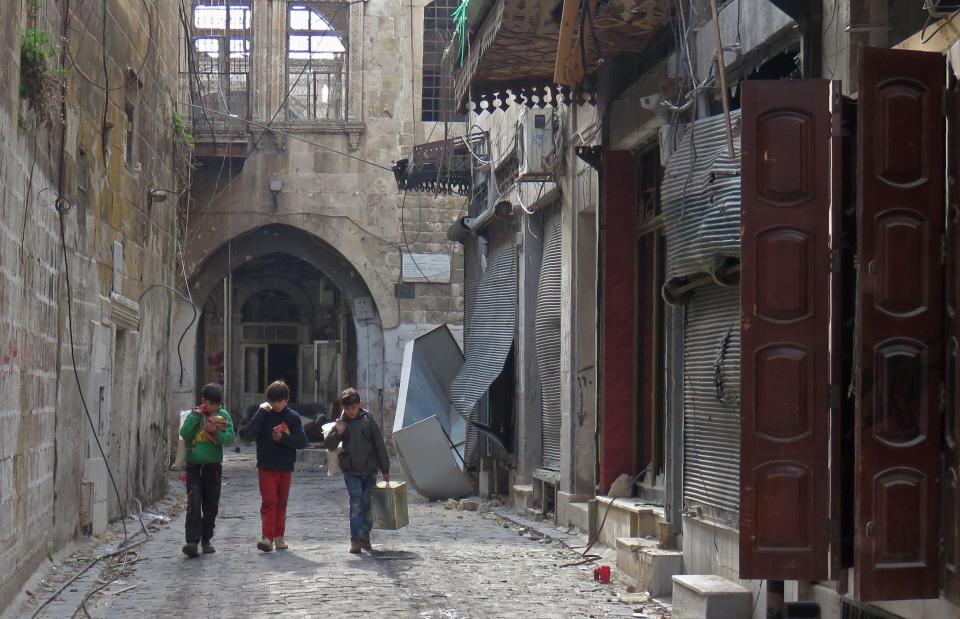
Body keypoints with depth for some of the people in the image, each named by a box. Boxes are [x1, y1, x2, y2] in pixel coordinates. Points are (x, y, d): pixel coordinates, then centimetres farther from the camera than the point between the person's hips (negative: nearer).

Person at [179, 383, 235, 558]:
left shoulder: (223, 415, 4)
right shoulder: (194, 415, 3)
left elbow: (230, 437, -8)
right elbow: (184, 434, -10)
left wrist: (215, 431, -22)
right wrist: (195, 416, -13)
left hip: (213, 466, 2)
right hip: (194, 466, -2)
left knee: (211, 506, 8)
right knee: (193, 504, -12)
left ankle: (206, 539, 21)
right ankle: (192, 541, -17)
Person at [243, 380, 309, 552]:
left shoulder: (293, 417, 0)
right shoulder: (264, 414, -1)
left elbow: (302, 442, -5)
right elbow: (250, 432, -16)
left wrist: (283, 438, -16)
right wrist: (261, 411, -16)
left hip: (285, 467, 2)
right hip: (266, 467, -2)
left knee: (281, 503, 11)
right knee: (269, 501, -11)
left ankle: (279, 536, 20)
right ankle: (267, 537, -17)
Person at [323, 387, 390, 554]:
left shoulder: (368, 421, 0)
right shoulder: (341, 423, 2)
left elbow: (379, 445, 3)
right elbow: (328, 445, 4)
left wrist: (385, 470, 4)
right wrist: (337, 433, -17)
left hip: (369, 470, 1)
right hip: (351, 471, -1)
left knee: (367, 504, 6)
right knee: (356, 503, -12)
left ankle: (365, 535, 23)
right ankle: (356, 539, -12)